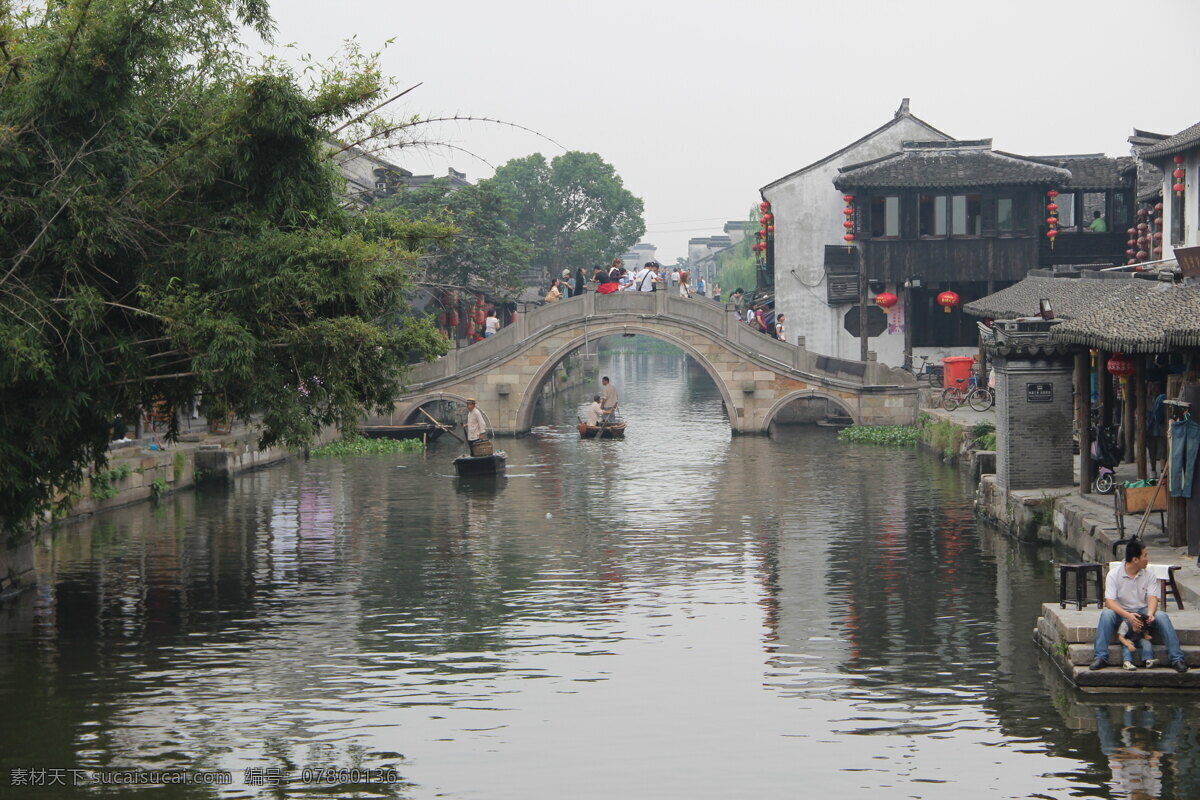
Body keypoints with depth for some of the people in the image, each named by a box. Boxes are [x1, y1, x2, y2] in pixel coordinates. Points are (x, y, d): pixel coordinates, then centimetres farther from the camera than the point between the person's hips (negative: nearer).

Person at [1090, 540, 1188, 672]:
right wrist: (1128, 616, -34)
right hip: (1121, 612, -2)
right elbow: (1109, 601, -17)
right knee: (1106, 614, -34)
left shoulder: (1149, 576, 1)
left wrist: (1150, 614, -33)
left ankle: (1176, 659, -26)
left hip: (1143, 612, 2)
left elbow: (1152, 598, -8)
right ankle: (1101, 657, -33)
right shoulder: (1114, 575, -8)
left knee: (1161, 616, -28)